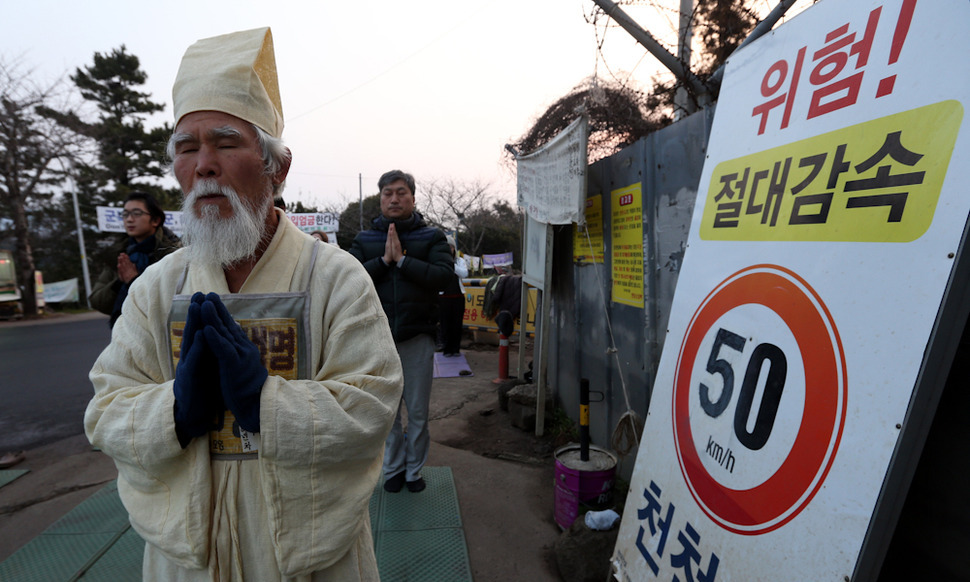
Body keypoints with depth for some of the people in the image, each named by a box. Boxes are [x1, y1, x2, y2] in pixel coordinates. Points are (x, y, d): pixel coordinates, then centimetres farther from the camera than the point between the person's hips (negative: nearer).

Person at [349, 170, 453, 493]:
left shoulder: (432, 238, 3)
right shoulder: (364, 240, 8)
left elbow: (443, 276, -13)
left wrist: (402, 259, -16)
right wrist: (384, 260, -15)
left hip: (418, 336, -1)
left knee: (418, 412, 9)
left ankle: (414, 469, 30)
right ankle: (393, 468, 33)